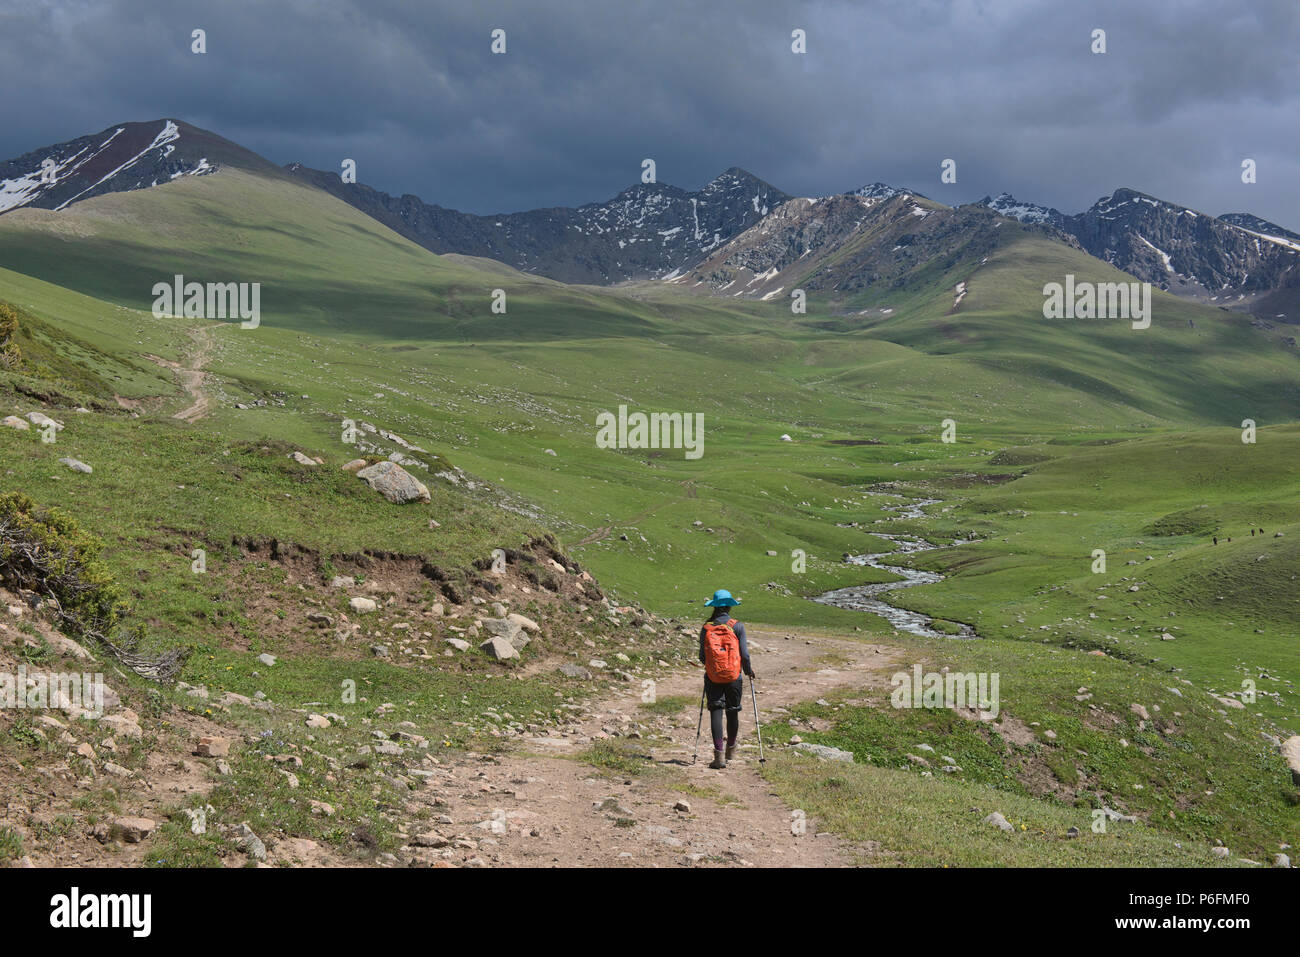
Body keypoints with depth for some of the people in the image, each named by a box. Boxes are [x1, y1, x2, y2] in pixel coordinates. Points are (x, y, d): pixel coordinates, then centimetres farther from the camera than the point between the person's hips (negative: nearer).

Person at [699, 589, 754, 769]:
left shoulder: (706, 628, -1)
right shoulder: (737, 626, -6)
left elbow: (702, 656, 2)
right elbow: (744, 654, -7)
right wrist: (749, 671, 11)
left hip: (712, 677, 0)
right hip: (733, 676, 0)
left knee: (716, 712, -2)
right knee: (732, 712, 15)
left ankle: (719, 754, -13)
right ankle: (730, 749, 33)